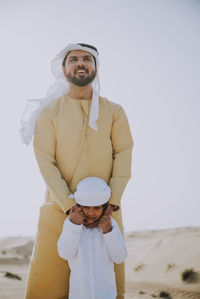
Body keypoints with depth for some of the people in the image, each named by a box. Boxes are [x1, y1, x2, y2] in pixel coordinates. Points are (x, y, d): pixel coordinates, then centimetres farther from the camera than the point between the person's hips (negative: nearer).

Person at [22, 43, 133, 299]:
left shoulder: (114, 112, 9)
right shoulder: (49, 112, 4)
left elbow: (123, 155, 1)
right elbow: (46, 162, -4)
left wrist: (112, 201, -12)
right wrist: (70, 206, -14)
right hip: (60, 208, -1)